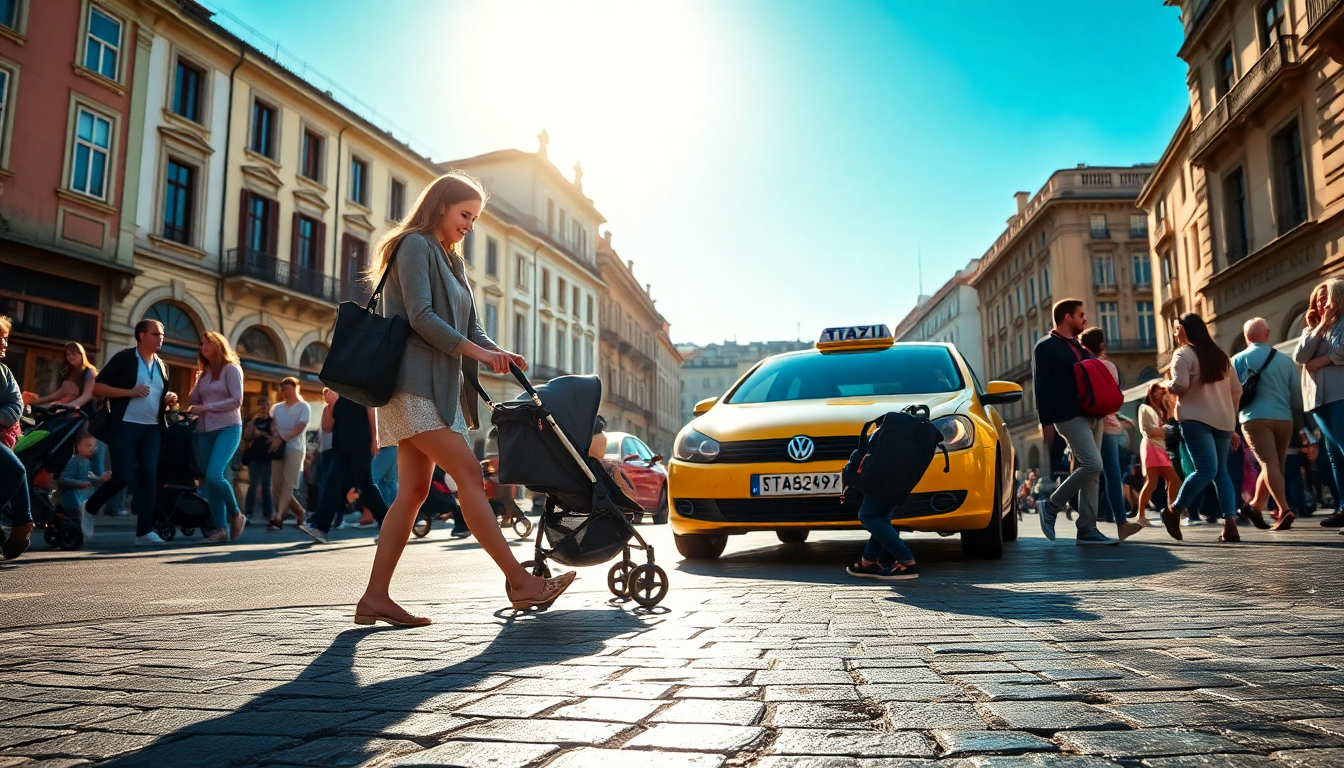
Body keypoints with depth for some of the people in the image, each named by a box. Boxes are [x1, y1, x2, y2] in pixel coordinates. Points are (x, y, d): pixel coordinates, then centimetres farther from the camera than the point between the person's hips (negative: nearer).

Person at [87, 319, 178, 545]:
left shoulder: (162, 366, 16)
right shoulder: (123, 358, -2)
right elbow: (97, 387, -8)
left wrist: (169, 400, 2)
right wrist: (130, 392, -19)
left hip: (152, 429, 5)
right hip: (125, 426, -5)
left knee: (148, 477, -2)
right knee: (123, 477, -9)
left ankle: (144, 531, -1)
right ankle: (89, 509, 19)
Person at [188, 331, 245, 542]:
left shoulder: (231, 369, -1)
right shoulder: (204, 373, 17)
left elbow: (237, 400, -11)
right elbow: (193, 402, 13)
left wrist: (206, 407, -15)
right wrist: (197, 381, 4)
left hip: (228, 428, -7)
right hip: (205, 430, 7)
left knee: (214, 475, -22)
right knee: (210, 480, 1)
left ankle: (236, 514, -2)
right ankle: (220, 528, 4)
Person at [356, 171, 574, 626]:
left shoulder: (449, 260, 24)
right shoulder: (415, 246, -3)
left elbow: (468, 327, 17)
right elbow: (421, 318, -16)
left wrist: (499, 355, -2)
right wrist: (476, 351, -16)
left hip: (437, 386, 9)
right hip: (413, 383, -9)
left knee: (413, 491, 4)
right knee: (468, 474, -12)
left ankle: (375, 597, 8)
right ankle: (519, 581, -11)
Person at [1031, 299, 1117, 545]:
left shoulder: (1080, 347, 22)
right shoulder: (1045, 347, -2)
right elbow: (1041, 386, -9)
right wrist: (1046, 422, -15)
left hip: (1091, 414, 8)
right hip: (1069, 416, -8)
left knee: (1091, 472, 3)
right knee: (1093, 465, -20)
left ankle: (1087, 530, 6)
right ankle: (1052, 505, -5)